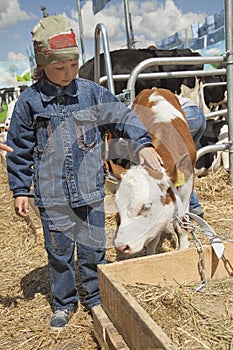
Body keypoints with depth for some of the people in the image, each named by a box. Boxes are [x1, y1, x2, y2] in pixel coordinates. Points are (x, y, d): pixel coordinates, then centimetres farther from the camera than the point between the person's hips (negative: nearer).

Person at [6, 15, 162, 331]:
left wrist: (142, 143, -12)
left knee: (93, 249, 13)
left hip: (91, 192, 1)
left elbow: (122, 117, 4)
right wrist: (20, 189, 4)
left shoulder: (92, 93, -1)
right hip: (52, 197, 0)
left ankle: (95, 297, 37)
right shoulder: (29, 102, -3)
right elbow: (20, 150, 3)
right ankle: (64, 303, 36)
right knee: (59, 252, 13)